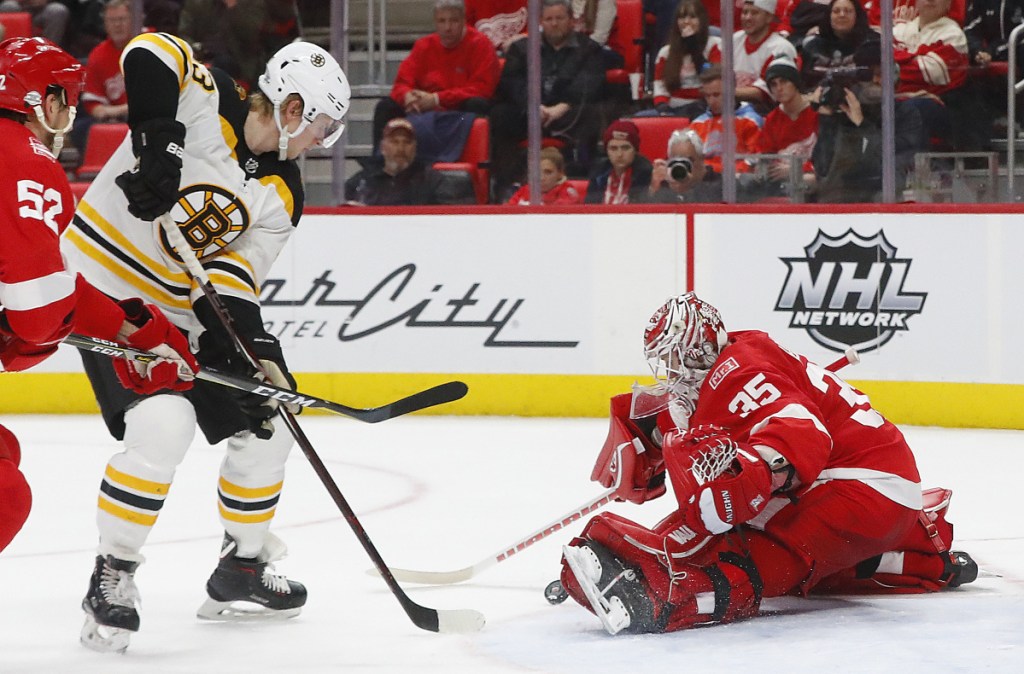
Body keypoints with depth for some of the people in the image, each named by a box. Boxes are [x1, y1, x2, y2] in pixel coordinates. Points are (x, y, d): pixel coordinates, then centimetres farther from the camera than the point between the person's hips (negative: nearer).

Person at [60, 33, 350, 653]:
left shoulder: (282, 195, 0)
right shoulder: (207, 103, -17)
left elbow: (234, 276, -5)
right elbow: (150, 52, -34)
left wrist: (249, 347, -22)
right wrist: (157, 138, -42)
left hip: (179, 309, 8)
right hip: (104, 289, -8)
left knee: (266, 427, 8)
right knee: (163, 426, -25)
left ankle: (242, 568, 27)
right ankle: (112, 578, -10)